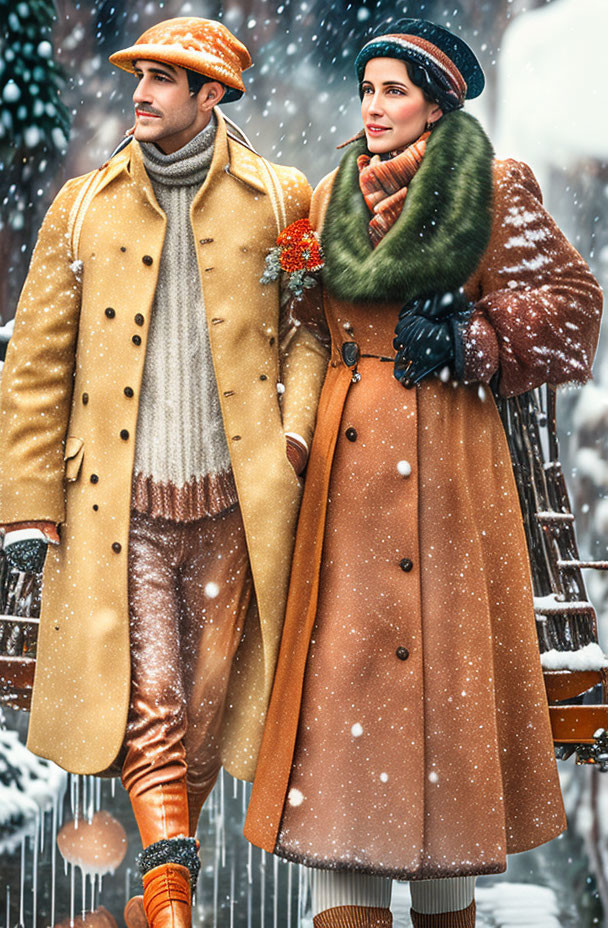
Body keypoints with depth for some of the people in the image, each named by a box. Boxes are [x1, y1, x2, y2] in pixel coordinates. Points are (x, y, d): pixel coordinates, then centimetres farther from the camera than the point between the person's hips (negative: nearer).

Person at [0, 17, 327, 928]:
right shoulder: (83, 206, 7)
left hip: (235, 507, 0)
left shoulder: (279, 199, 5)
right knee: (149, 711, -11)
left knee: (206, 712, 6)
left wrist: (296, 426, -6)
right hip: (121, 507, 0)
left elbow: (317, 321, 12)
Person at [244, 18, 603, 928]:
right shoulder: (333, 197, 14)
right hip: (348, 463, 3)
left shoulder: (496, 189, 2)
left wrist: (466, 340, -9)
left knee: (445, 658, 1)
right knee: (339, 658, -4)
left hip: (448, 457, -3)